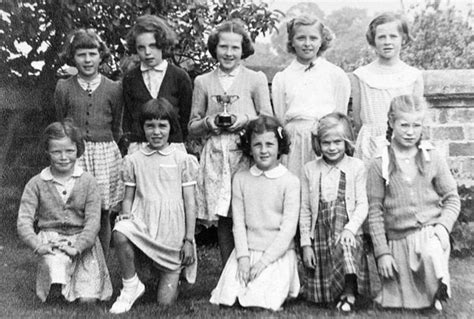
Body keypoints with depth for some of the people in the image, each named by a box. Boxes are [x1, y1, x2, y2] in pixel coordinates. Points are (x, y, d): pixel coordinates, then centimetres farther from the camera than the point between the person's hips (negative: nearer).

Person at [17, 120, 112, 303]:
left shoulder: (87, 182, 1)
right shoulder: (36, 184, 2)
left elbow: (93, 220, -5)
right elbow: (24, 221, -3)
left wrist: (77, 247, -20)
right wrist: (37, 246, -20)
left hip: (82, 241, 0)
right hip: (50, 238, 0)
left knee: (88, 298, -14)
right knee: (54, 263, -35)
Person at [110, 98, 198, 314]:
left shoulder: (183, 160, 1)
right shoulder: (134, 160, 6)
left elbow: (189, 202, 2)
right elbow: (128, 197, 10)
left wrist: (189, 239, -2)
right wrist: (126, 217, -11)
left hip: (173, 231, -1)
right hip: (143, 223, 2)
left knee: (165, 301, -4)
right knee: (120, 234, -36)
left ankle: (173, 276, 33)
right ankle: (131, 286, -11)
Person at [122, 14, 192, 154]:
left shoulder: (180, 77, 3)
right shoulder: (130, 78, 9)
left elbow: (186, 117, 7)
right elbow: (127, 116, 13)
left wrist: (177, 143, 2)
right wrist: (131, 140, 1)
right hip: (137, 148, 1)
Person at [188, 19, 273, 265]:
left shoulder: (256, 79, 7)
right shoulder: (203, 82, 12)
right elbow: (192, 127, 13)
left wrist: (245, 120, -11)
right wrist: (208, 123, -7)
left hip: (246, 154, -1)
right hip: (215, 156, 2)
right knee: (222, 219, 2)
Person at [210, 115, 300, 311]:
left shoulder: (290, 181, -5)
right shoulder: (240, 179, 5)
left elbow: (288, 227, -8)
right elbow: (238, 221, 3)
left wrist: (264, 260, -13)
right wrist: (243, 257, -9)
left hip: (278, 252, -3)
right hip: (247, 249, 3)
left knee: (262, 302, -19)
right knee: (227, 298, -12)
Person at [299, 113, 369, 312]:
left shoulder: (356, 166, 2)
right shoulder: (310, 169, 6)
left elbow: (362, 204, -1)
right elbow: (305, 210, 7)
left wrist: (350, 228, -19)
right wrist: (305, 244, 2)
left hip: (346, 230, -2)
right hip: (319, 234, 2)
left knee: (345, 245, -35)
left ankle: (349, 293, -16)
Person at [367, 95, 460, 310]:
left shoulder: (433, 158, 0)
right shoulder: (379, 165, -3)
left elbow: (452, 198, 5)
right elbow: (375, 211, -1)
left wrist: (443, 225, -13)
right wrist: (382, 252, -4)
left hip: (430, 232, -1)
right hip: (398, 239, 1)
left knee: (431, 255, -36)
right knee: (399, 302, 4)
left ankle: (440, 291, -6)